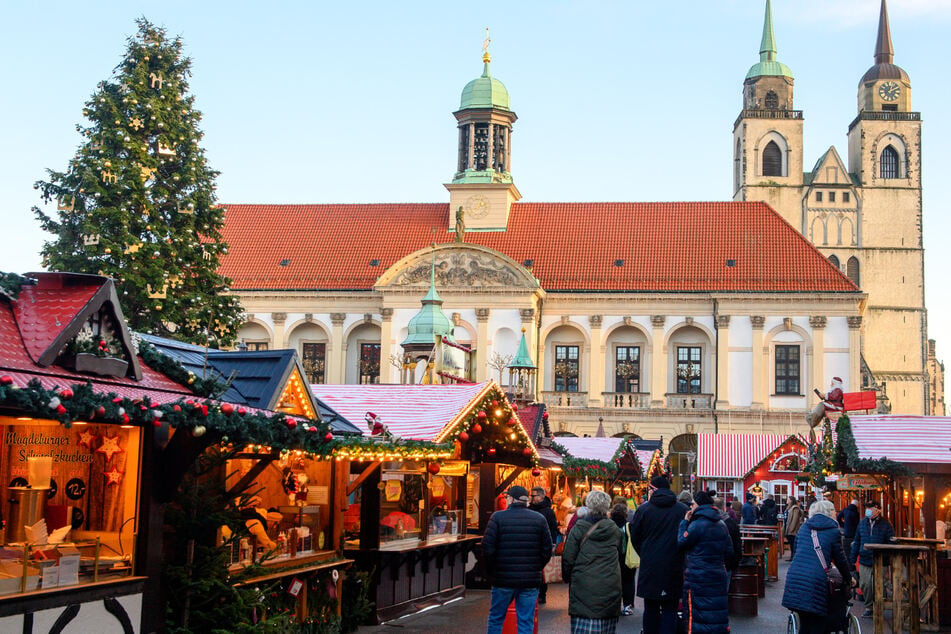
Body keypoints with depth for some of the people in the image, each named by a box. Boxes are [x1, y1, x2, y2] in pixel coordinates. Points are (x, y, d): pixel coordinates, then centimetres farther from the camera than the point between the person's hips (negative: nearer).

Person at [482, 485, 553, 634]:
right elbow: (547, 550, 3)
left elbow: (487, 548, -8)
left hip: (503, 578, -2)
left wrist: (492, 571, 5)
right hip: (530, 582, 2)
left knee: (496, 619, 12)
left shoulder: (498, 517, -4)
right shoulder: (539, 519, 3)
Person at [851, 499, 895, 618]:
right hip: (864, 560, 3)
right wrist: (853, 558, 10)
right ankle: (869, 607, 16)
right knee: (864, 585, 1)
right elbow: (857, 541, 14)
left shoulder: (885, 524, -4)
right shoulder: (862, 523, 8)